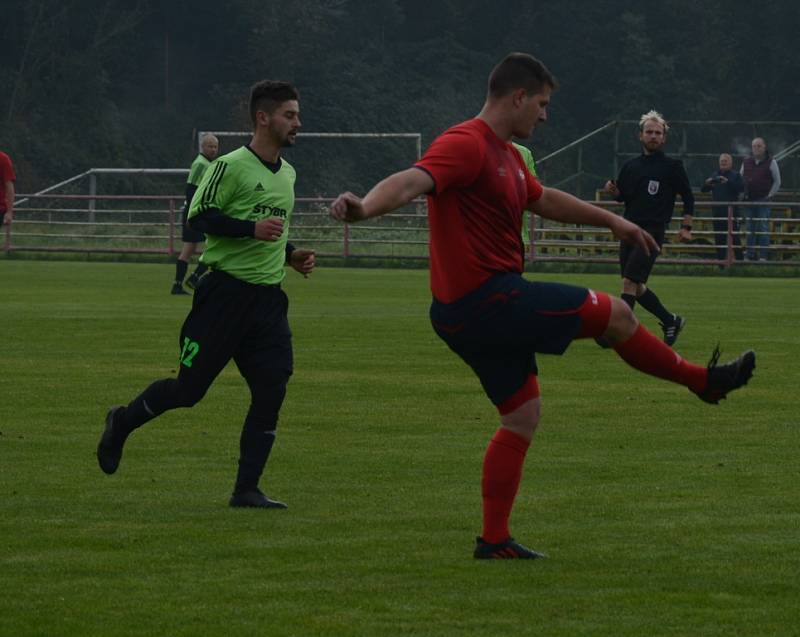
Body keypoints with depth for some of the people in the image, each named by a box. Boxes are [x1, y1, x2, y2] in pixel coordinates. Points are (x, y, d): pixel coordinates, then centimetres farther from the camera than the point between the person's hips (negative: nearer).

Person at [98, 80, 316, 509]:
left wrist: (291, 255, 14)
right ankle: (123, 422, 25)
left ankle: (247, 489, 1)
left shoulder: (286, 173, 16)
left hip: (268, 297, 7)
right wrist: (252, 228, -23)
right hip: (225, 292, -7)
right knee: (189, 388, -3)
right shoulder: (231, 166, -9)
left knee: (272, 390, -5)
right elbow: (199, 217, -14)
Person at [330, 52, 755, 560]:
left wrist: (612, 221, 43)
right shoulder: (467, 145, -17)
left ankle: (494, 540, 14)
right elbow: (412, 181, -34)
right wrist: (365, 207, -54)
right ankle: (702, 380, 21)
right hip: (486, 300, -11)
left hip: (470, 315, 11)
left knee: (522, 418, 13)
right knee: (615, 313, 0)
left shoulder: (507, 156, 18)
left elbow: (543, 199, 36)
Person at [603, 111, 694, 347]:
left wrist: (686, 227, -4)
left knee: (629, 282, -17)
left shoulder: (672, 166, 0)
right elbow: (622, 196, 22)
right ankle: (671, 321, 26)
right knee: (636, 287, 9)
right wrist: (613, 190, 0)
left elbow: (688, 196, 3)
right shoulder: (630, 166, 14)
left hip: (652, 232, -7)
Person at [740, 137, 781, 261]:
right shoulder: (746, 162, 10)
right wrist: (743, 195, 8)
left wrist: (770, 195, -2)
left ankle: (764, 255, -3)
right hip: (749, 200, 4)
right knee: (750, 229, 6)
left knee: (763, 228, -6)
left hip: (764, 200, -4)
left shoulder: (771, 162, 0)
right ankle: (750, 254, 11)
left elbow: (777, 181, 4)